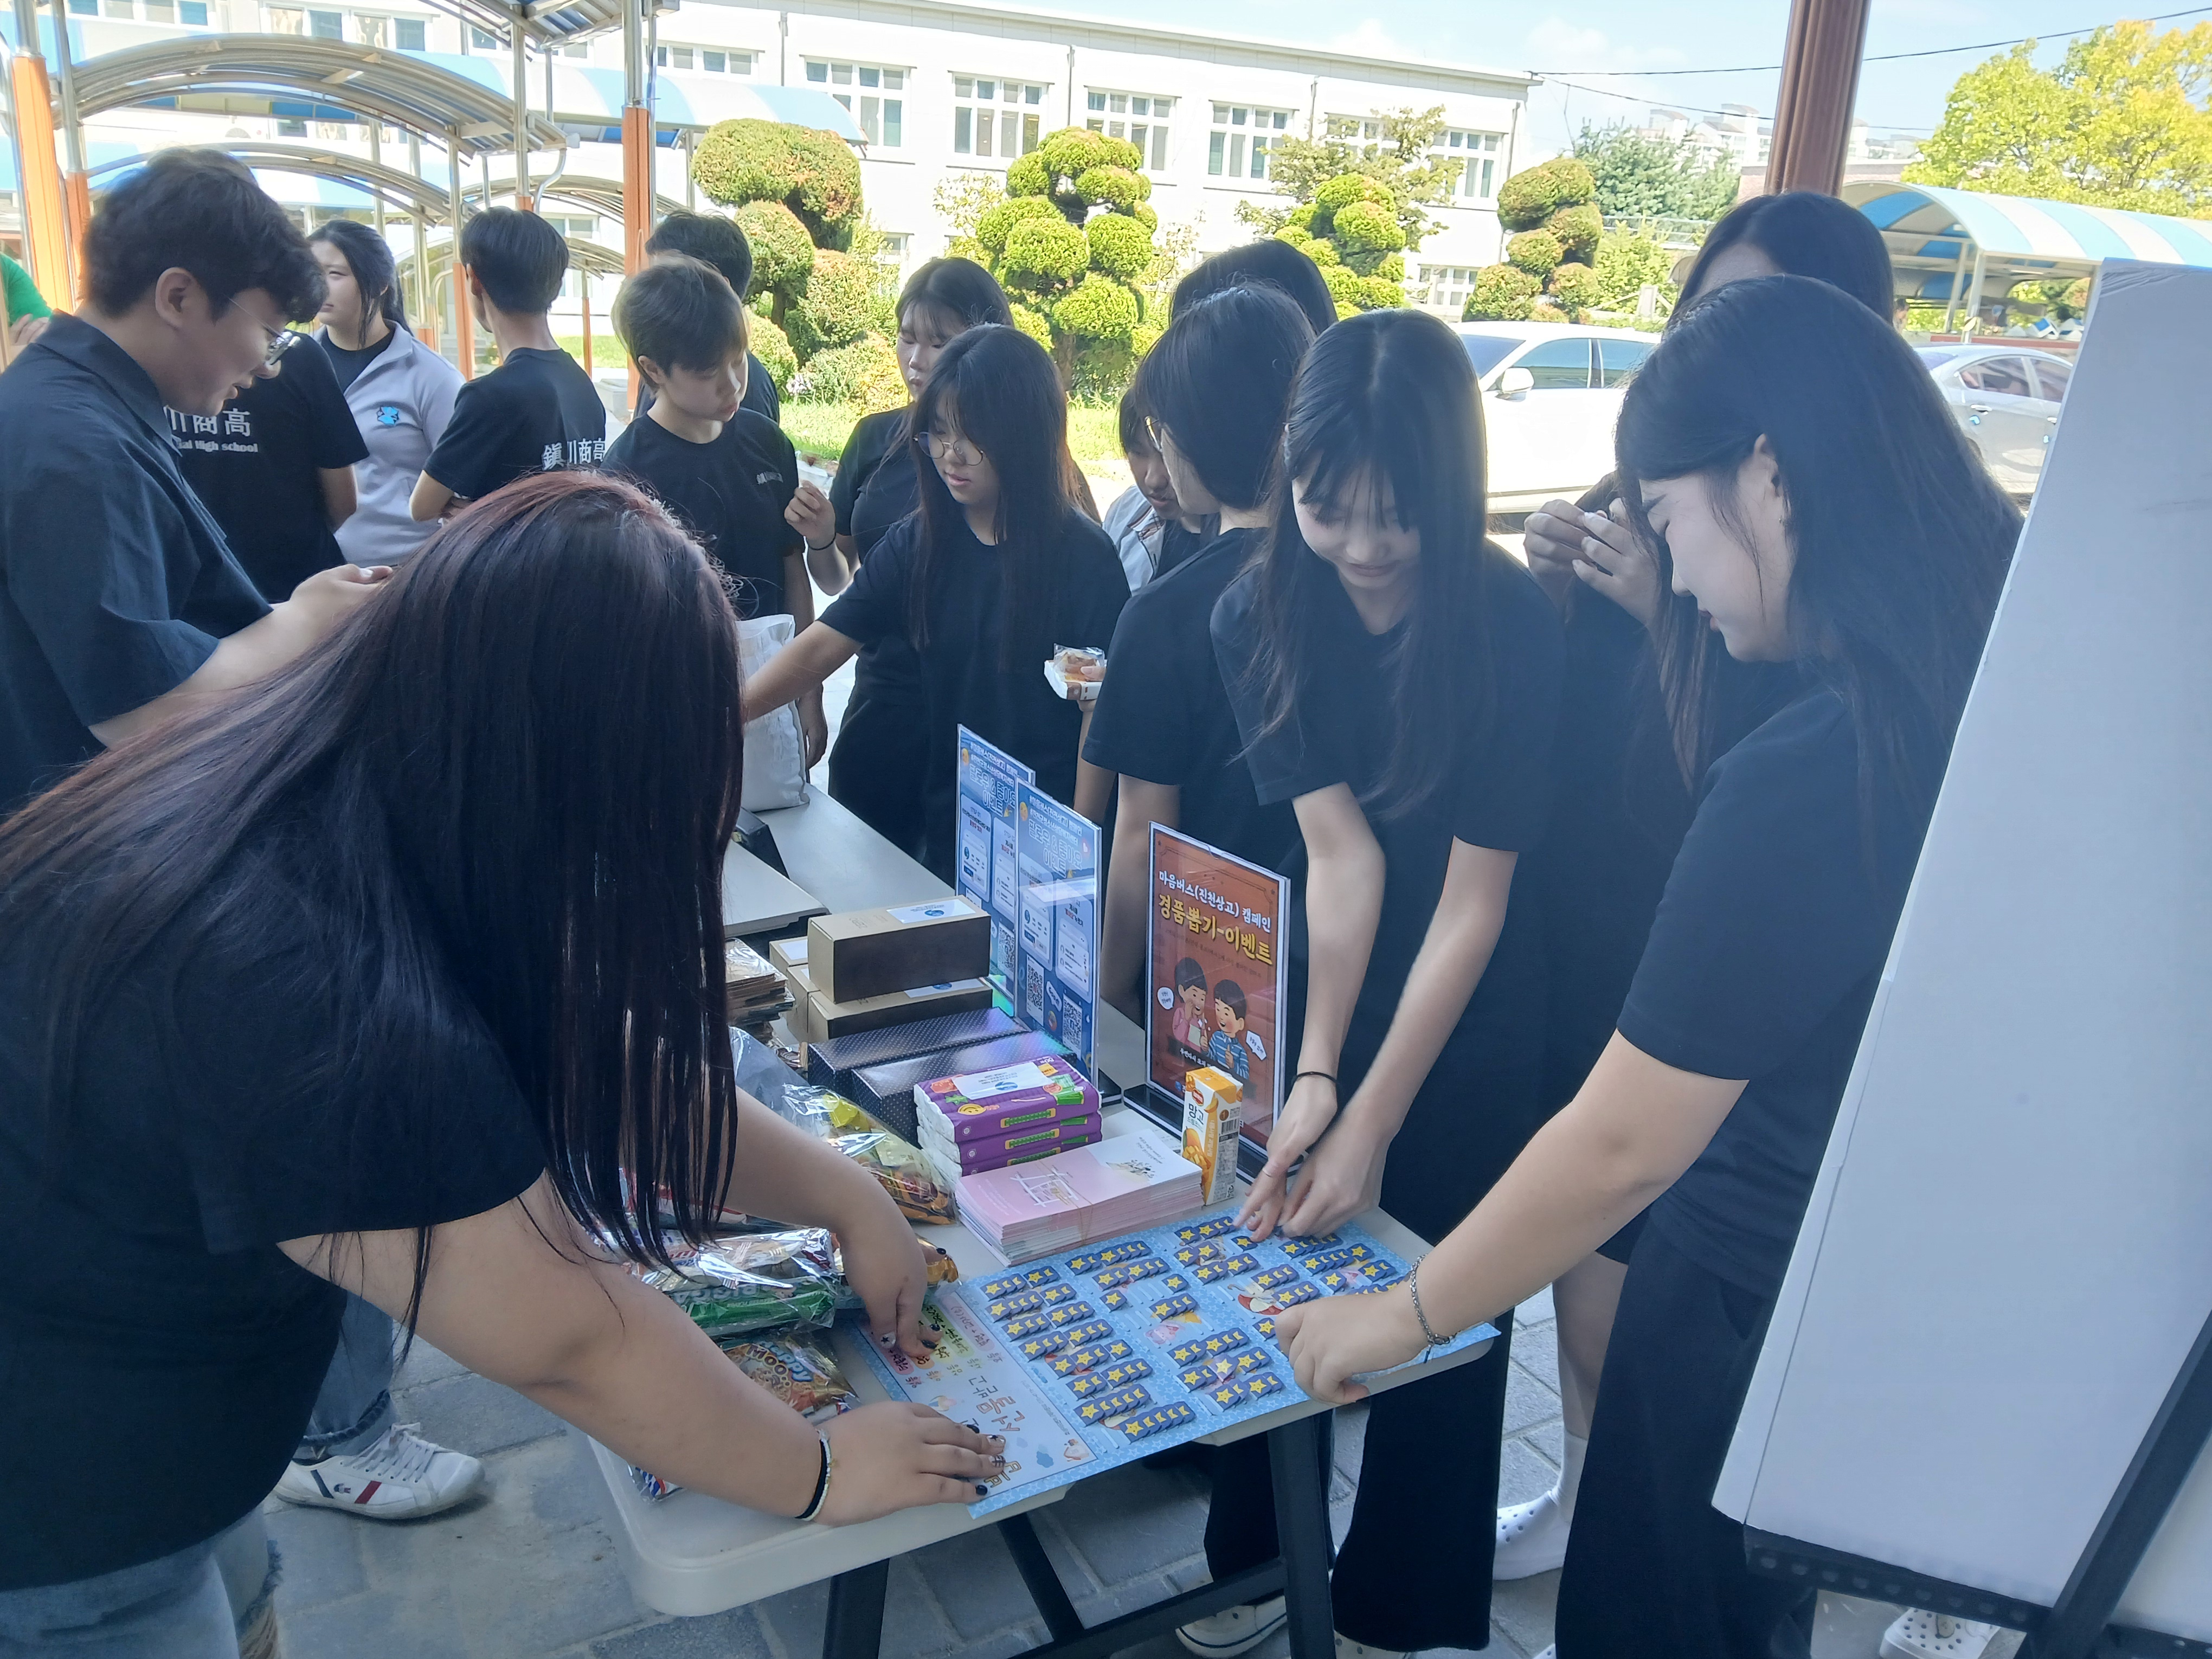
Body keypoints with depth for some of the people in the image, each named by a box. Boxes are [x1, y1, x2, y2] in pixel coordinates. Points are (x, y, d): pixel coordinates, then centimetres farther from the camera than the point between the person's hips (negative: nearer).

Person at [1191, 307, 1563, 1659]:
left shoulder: (1514, 625, -21)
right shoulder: (1261, 618, -12)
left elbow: (1472, 901, -21)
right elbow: (1341, 852, -16)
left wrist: (1374, 1118, -24)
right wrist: (1312, 1077, -26)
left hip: (1472, 1015, -3)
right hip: (1319, 987, 3)